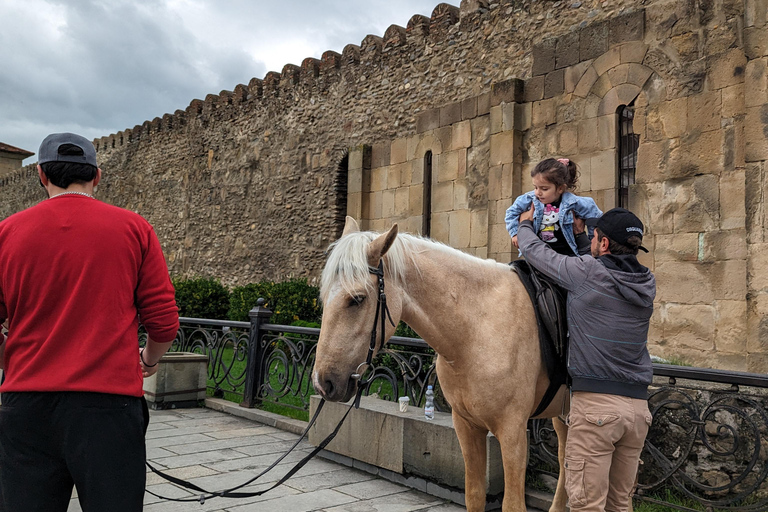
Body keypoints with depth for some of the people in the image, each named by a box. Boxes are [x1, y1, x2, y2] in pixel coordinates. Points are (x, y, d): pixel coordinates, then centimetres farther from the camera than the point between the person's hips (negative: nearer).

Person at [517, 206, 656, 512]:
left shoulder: (588, 271, -10)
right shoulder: (646, 283, 8)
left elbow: (534, 251, 4)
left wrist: (525, 224, 24)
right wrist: (579, 236, 36)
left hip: (595, 403, -7)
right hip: (638, 406, 7)